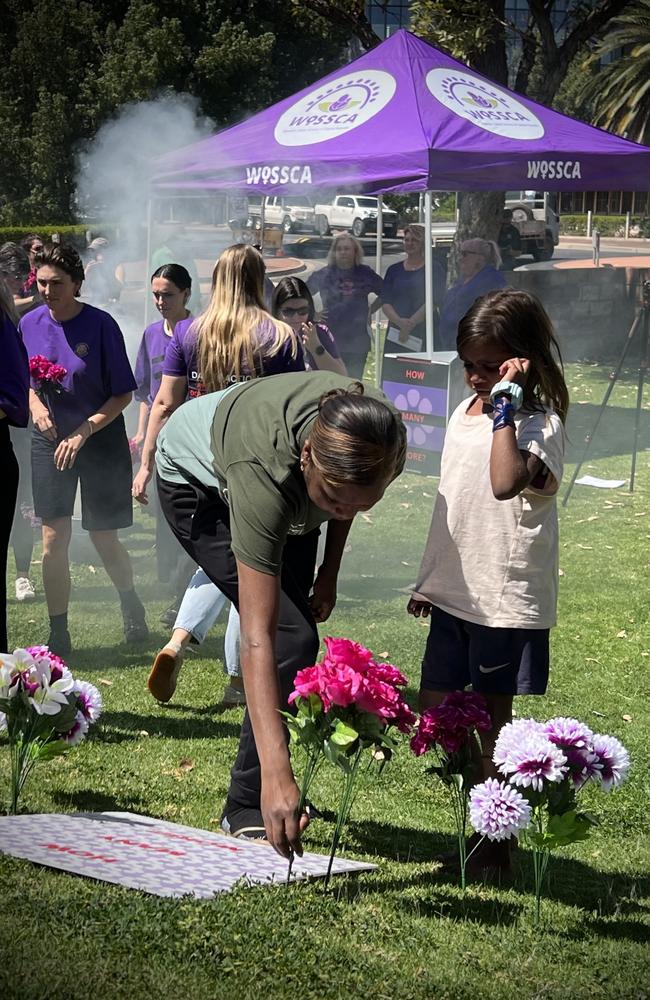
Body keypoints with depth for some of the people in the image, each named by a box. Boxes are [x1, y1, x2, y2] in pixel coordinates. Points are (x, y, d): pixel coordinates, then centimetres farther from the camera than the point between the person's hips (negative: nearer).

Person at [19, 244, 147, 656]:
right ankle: (59, 634, 5)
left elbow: (123, 394, -10)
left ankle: (132, 606, 35)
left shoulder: (101, 325, -14)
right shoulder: (30, 324, -2)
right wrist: (35, 404, -10)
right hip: (50, 440, 3)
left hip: (100, 437, -3)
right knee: (54, 540, -4)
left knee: (105, 539, 5)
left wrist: (83, 432, -19)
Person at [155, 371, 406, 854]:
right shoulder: (264, 471, -48)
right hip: (197, 481, -6)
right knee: (290, 638, -19)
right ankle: (248, 810, -9)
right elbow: (257, 639, -49)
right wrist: (276, 774, -54)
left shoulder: (380, 431, -35)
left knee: (292, 626, 9)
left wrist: (330, 570, -2)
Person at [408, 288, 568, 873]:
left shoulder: (539, 423, -13)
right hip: (455, 593, 8)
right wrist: (429, 580, 21)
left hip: (507, 599, -8)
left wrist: (506, 405, -29)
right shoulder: (466, 413, 12)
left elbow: (507, 482, -35)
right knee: (433, 716, 9)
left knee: (492, 720, 0)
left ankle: (496, 843, 12)